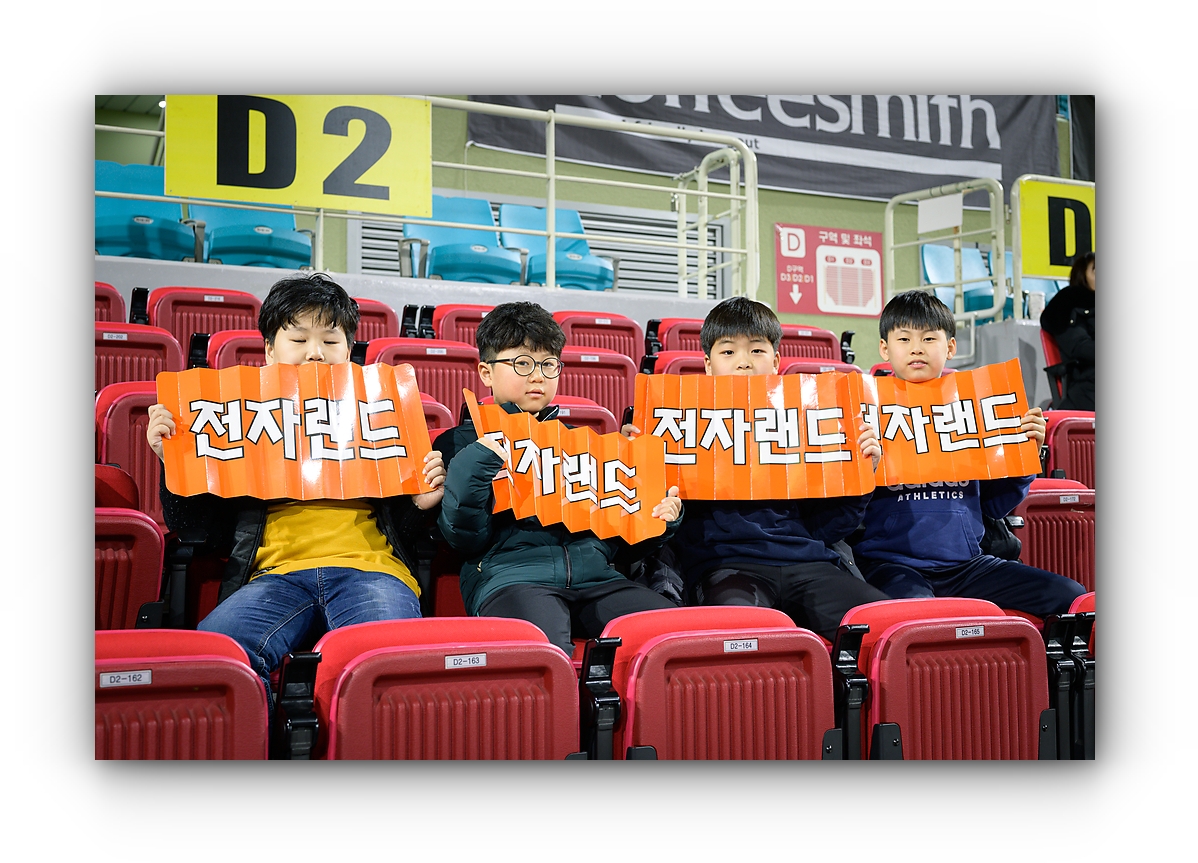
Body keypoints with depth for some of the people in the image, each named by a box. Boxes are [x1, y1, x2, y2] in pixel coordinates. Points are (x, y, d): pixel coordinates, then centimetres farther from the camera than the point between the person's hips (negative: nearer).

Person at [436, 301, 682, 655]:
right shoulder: (462, 443, 15)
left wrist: (660, 518, 8)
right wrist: (472, 466, -10)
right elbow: (466, 540, 4)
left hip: (595, 573, 4)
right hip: (509, 574, -4)